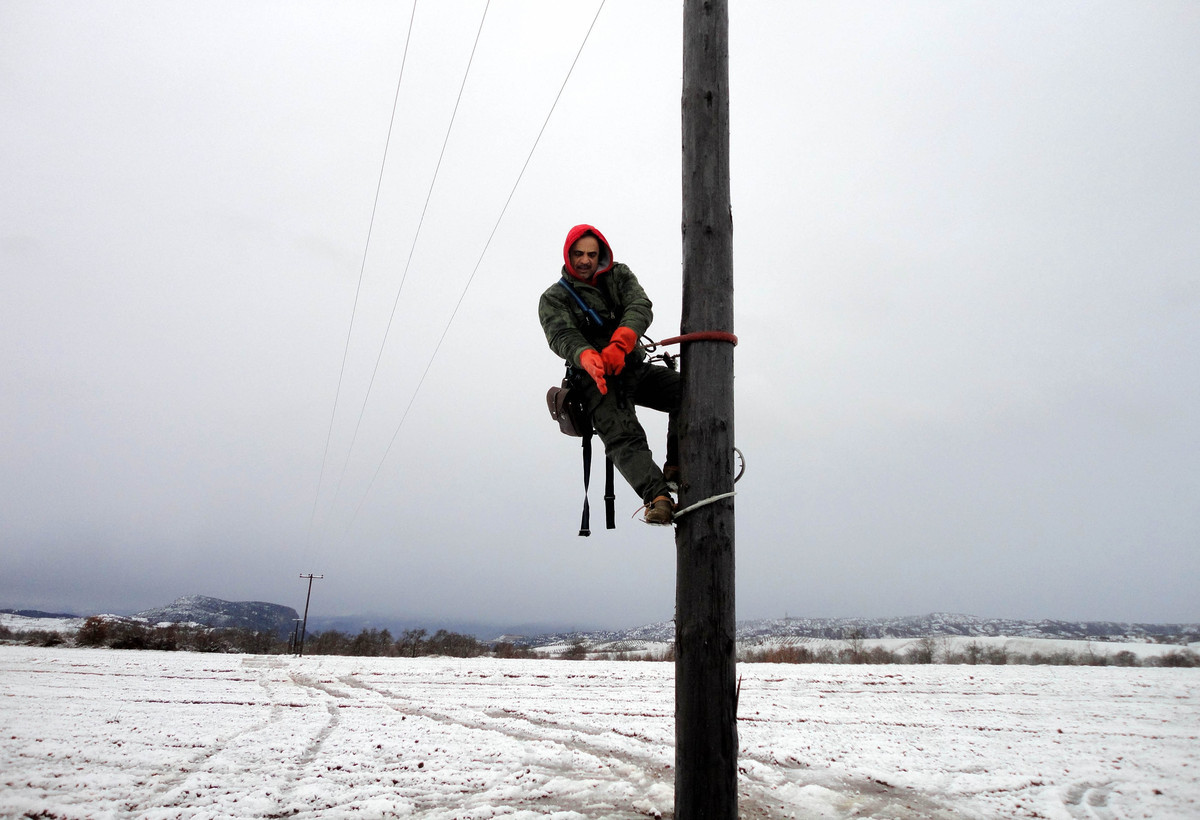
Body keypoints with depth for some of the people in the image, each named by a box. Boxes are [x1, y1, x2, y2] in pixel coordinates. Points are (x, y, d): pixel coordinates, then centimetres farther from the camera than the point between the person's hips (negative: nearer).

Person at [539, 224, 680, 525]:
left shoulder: (619, 275, 13)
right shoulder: (553, 299, 5)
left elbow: (640, 307, -7)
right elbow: (562, 337, -14)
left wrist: (618, 344, -29)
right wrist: (589, 359, -39)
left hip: (635, 367, 4)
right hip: (596, 379, -4)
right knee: (624, 438, -26)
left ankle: (675, 469, -17)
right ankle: (657, 498, -41)